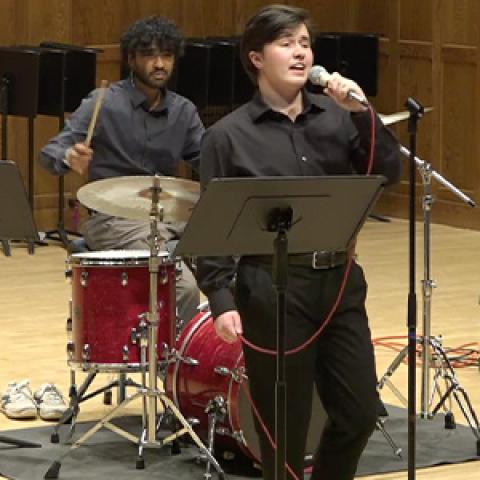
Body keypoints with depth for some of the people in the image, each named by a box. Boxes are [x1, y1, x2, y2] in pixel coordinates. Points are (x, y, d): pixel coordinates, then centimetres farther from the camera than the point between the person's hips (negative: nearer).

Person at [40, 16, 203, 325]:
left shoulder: (183, 111, 8)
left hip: (172, 216, 6)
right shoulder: (103, 104, -8)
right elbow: (51, 152, -14)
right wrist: (70, 158, -37)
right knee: (183, 286, -27)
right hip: (114, 219, -6)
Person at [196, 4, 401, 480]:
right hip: (273, 288, -4)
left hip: (340, 280, 4)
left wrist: (363, 114, -11)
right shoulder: (228, 135, -3)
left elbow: (389, 173, 1)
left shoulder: (337, 117, 8)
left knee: (360, 412, 9)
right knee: (284, 425, 3)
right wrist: (221, 299, -15)